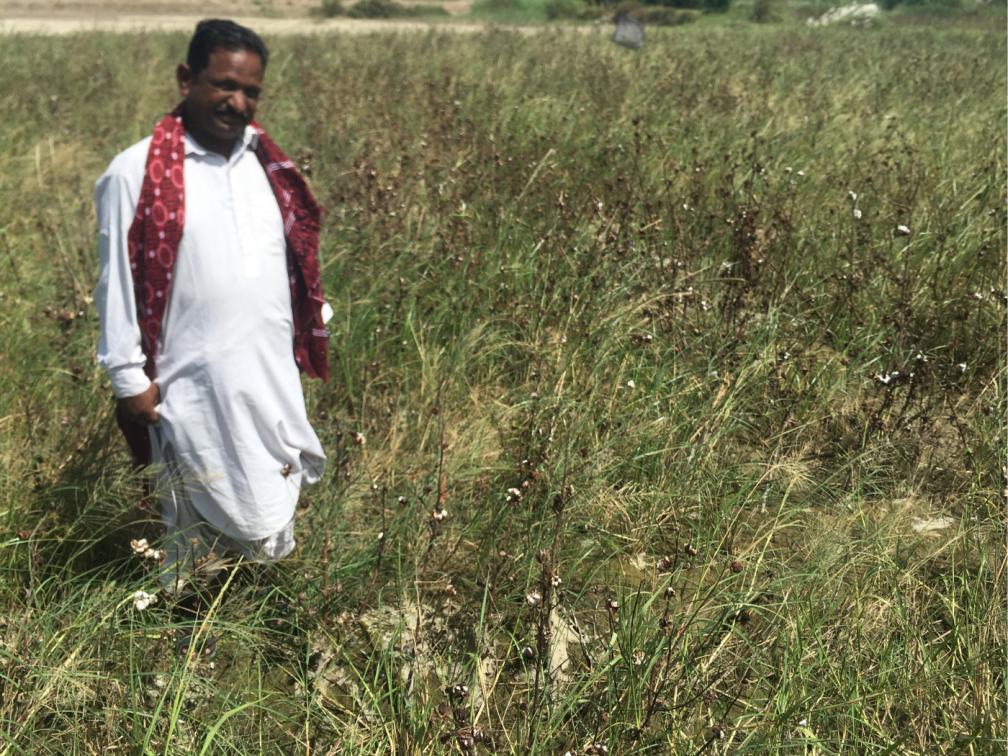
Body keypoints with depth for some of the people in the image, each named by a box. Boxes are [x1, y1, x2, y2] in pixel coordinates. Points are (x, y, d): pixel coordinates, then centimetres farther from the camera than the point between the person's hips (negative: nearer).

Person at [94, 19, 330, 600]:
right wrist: (129, 378, -6)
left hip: (274, 379, 6)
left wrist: (314, 325, 16)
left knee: (275, 516, 16)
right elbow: (118, 282, -6)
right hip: (196, 392, -5)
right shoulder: (138, 174, -9)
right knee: (204, 532, 4)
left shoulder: (265, 162, 8)